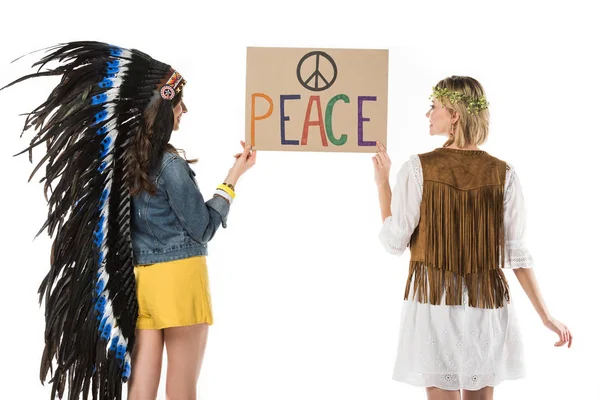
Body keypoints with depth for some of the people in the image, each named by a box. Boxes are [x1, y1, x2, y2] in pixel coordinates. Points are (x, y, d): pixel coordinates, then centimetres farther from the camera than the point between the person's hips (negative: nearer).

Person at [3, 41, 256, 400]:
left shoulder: (125, 160, 5)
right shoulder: (170, 165, -15)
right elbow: (203, 228, -9)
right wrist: (234, 176, -5)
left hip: (141, 277, 7)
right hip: (179, 276, -7)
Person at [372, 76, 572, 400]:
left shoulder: (418, 169, -11)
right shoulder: (503, 174, -4)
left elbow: (394, 242, -8)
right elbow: (517, 253, -5)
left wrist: (382, 182, 3)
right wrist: (546, 316, 2)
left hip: (434, 303, -2)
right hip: (486, 305, 2)